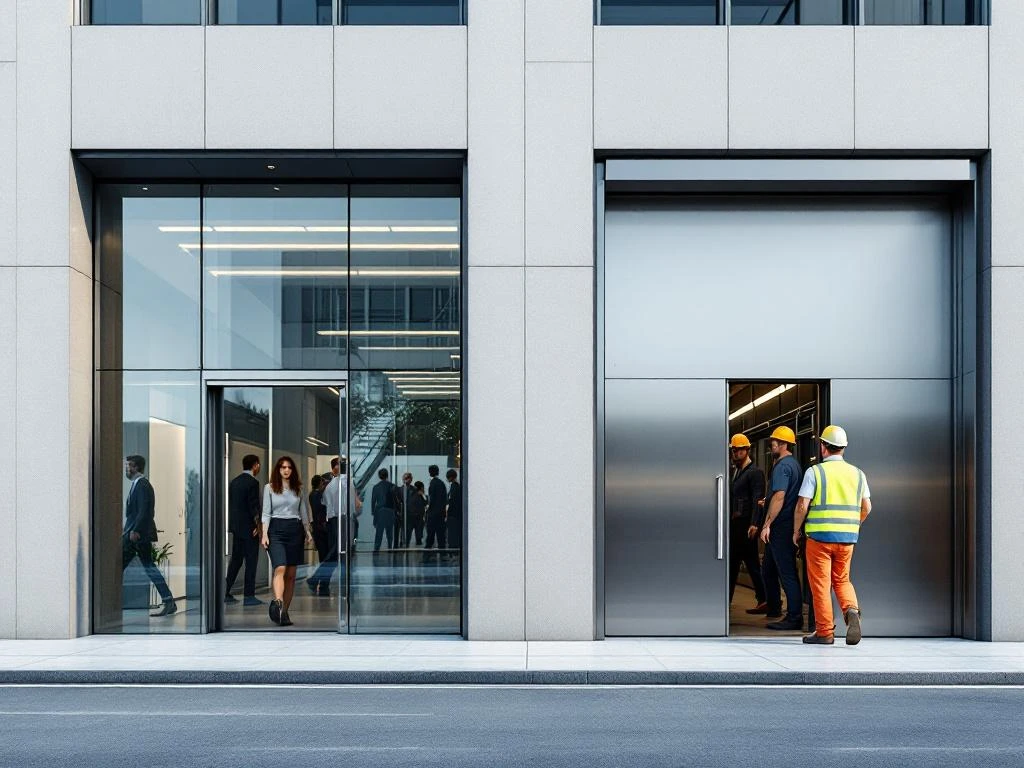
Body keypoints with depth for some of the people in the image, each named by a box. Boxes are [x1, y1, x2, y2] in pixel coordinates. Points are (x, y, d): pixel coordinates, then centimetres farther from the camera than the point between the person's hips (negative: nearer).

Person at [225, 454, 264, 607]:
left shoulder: (234, 482, 11)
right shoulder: (252, 482, -13)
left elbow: (230, 504, 15)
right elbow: (254, 507, -18)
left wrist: (232, 523, 19)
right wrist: (258, 525, -12)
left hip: (236, 526, 8)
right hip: (249, 527, -8)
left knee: (235, 559, 15)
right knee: (251, 561, -2)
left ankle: (226, 593, 15)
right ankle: (249, 596, -2)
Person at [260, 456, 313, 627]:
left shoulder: (298, 489, 13)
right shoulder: (269, 488, 5)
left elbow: (303, 513, 17)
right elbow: (266, 513, 2)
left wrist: (308, 532, 9)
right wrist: (264, 534, -8)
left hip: (295, 530, 3)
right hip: (276, 529, -3)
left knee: (291, 574, 1)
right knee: (280, 569, -23)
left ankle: (284, 611, 5)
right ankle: (278, 603, -40)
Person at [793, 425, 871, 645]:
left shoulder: (815, 472, -6)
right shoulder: (856, 473, 7)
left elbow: (802, 506, -9)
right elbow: (866, 507, 9)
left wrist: (796, 531, 3)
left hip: (819, 536, -4)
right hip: (847, 536, 4)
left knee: (821, 583, 4)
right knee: (841, 579, 18)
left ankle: (824, 632, 6)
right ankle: (851, 610, -10)